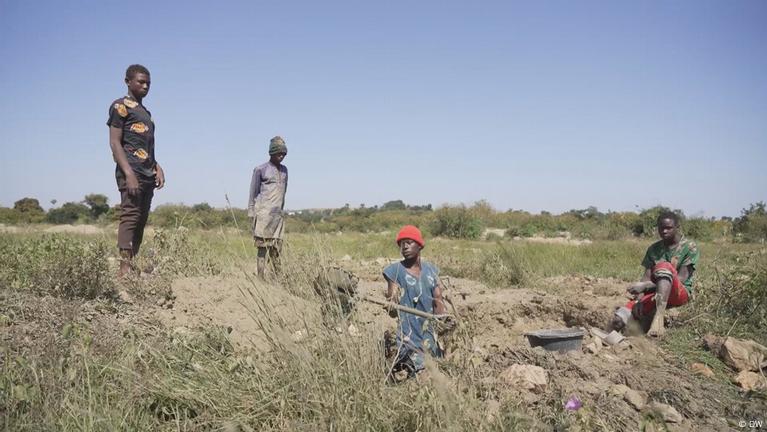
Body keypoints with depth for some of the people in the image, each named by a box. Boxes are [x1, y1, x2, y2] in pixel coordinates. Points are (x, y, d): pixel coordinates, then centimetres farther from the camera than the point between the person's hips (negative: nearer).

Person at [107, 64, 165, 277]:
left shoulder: (145, 112, 25)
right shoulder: (120, 106, 0)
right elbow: (115, 142, -9)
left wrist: (157, 168, 11)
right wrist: (129, 173, -19)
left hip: (147, 175, 8)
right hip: (131, 172, -8)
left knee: (141, 220, 5)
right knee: (130, 216, -15)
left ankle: (133, 264, 7)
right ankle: (124, 266, -18)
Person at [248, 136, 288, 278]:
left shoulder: (284, 170, 16)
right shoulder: (260, 170, -1)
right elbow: (253, 193, 1)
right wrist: (251, 214, -2)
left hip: (278, 215, 5)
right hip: (263, 214, -5)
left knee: (276, 248, 5)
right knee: (263, 248, -6)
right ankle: (261, 278, -5)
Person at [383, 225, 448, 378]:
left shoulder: (431, 269, 9)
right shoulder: (395, 271, -5)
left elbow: (438, 302, 9)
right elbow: (392, 303, -7)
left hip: (429, 332, 5)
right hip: (408, 334, -5)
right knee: (417, 375, -12)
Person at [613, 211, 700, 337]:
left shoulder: (690, 247, -4)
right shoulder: (653, 249, 9)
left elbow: (681, 279, -15)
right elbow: (646, 277, 0)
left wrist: (646, 286, -23)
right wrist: (639, 298, -20)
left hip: (680, 293, -3)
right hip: (655, 294, 3)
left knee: (664, 266, -39)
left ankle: (659, 316, -47)